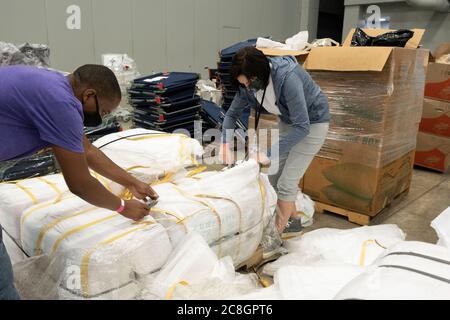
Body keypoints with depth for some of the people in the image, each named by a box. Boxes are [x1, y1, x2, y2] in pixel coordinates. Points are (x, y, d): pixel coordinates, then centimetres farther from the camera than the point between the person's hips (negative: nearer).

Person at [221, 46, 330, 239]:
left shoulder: (288, 78, -35)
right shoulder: (248, 83, -15)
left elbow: (302, 127, -35)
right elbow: (232, 113, -4)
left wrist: (270, 154, -37)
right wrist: (226, 144, -20)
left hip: (312, 124, -7)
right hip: (287, 121, 7)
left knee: (286, 182, -7)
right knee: (274, 177, 10)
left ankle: (279, 230, 12)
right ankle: (293, 219, 30)